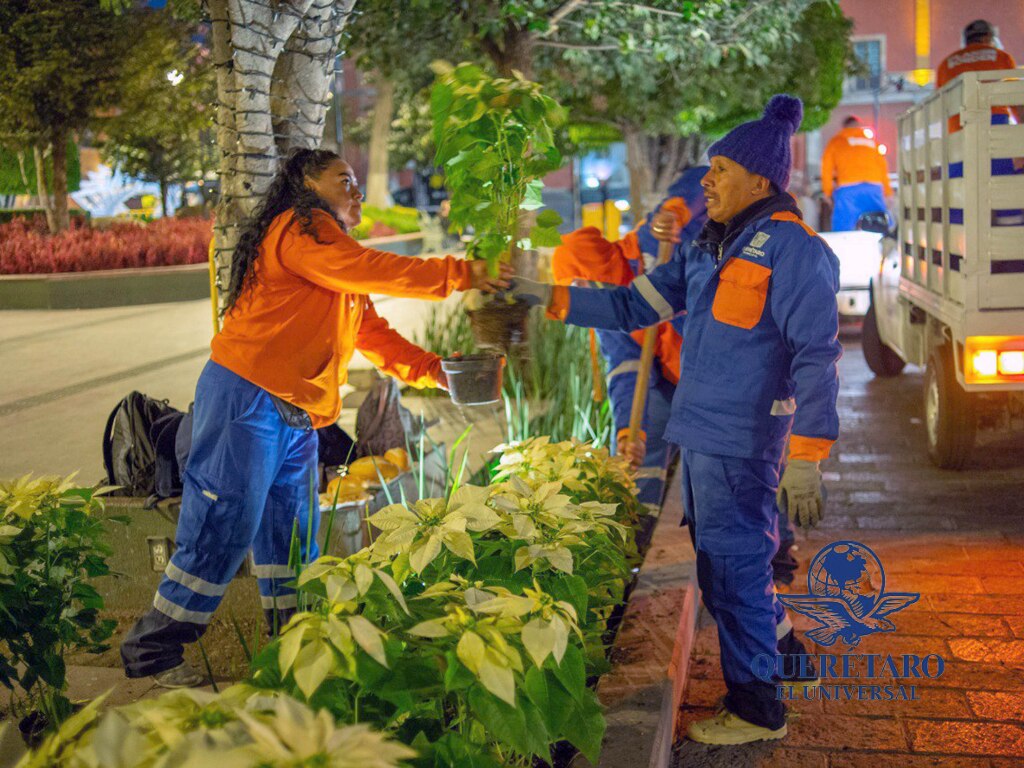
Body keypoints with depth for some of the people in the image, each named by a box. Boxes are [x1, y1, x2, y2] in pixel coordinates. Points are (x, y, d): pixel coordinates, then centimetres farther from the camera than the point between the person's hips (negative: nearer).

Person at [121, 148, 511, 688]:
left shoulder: (337, 264, 24)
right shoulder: (299, 228, -5)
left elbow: (372, 334, 21)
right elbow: (370, 270, -15)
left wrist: (433, 371, 10)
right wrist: (459, 274, -10)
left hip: (295, 417, 10)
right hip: (247, 400, -10)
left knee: (291, 537, 12)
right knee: (224, 528, -8)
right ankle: (152, 651, 3)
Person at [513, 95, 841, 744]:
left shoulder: (792, 248, -13)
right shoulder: (711, 249, 14)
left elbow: (817, 358, -18)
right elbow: (636, 305, 18)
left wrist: (807, 459, -22)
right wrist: (553, 298, 11)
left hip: (741, 445, -9)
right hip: (703, 436, 9)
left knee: (733, 570, 0)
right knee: (729, 565, 19)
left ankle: (757, 709, 17)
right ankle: (790, 663, 38)